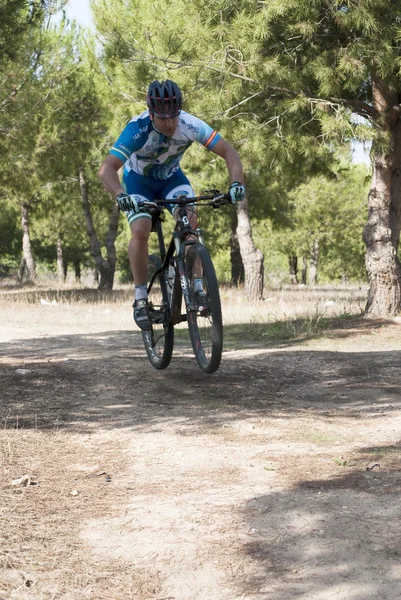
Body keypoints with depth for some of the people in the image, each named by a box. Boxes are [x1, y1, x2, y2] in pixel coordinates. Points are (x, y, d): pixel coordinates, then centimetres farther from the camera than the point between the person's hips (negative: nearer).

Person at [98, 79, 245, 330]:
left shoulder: (190, 125, -29)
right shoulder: (137, 129, -35)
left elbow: (229, 152, -24)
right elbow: (107, 169, -41)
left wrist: (237, 183, -41)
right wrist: (120, 195, -59)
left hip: (172, 177, 2)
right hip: (138, 180, -2)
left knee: (191, 222, -24)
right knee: (140, 231, -24)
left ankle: (197, 288, -15)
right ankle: (141, 298, -10)